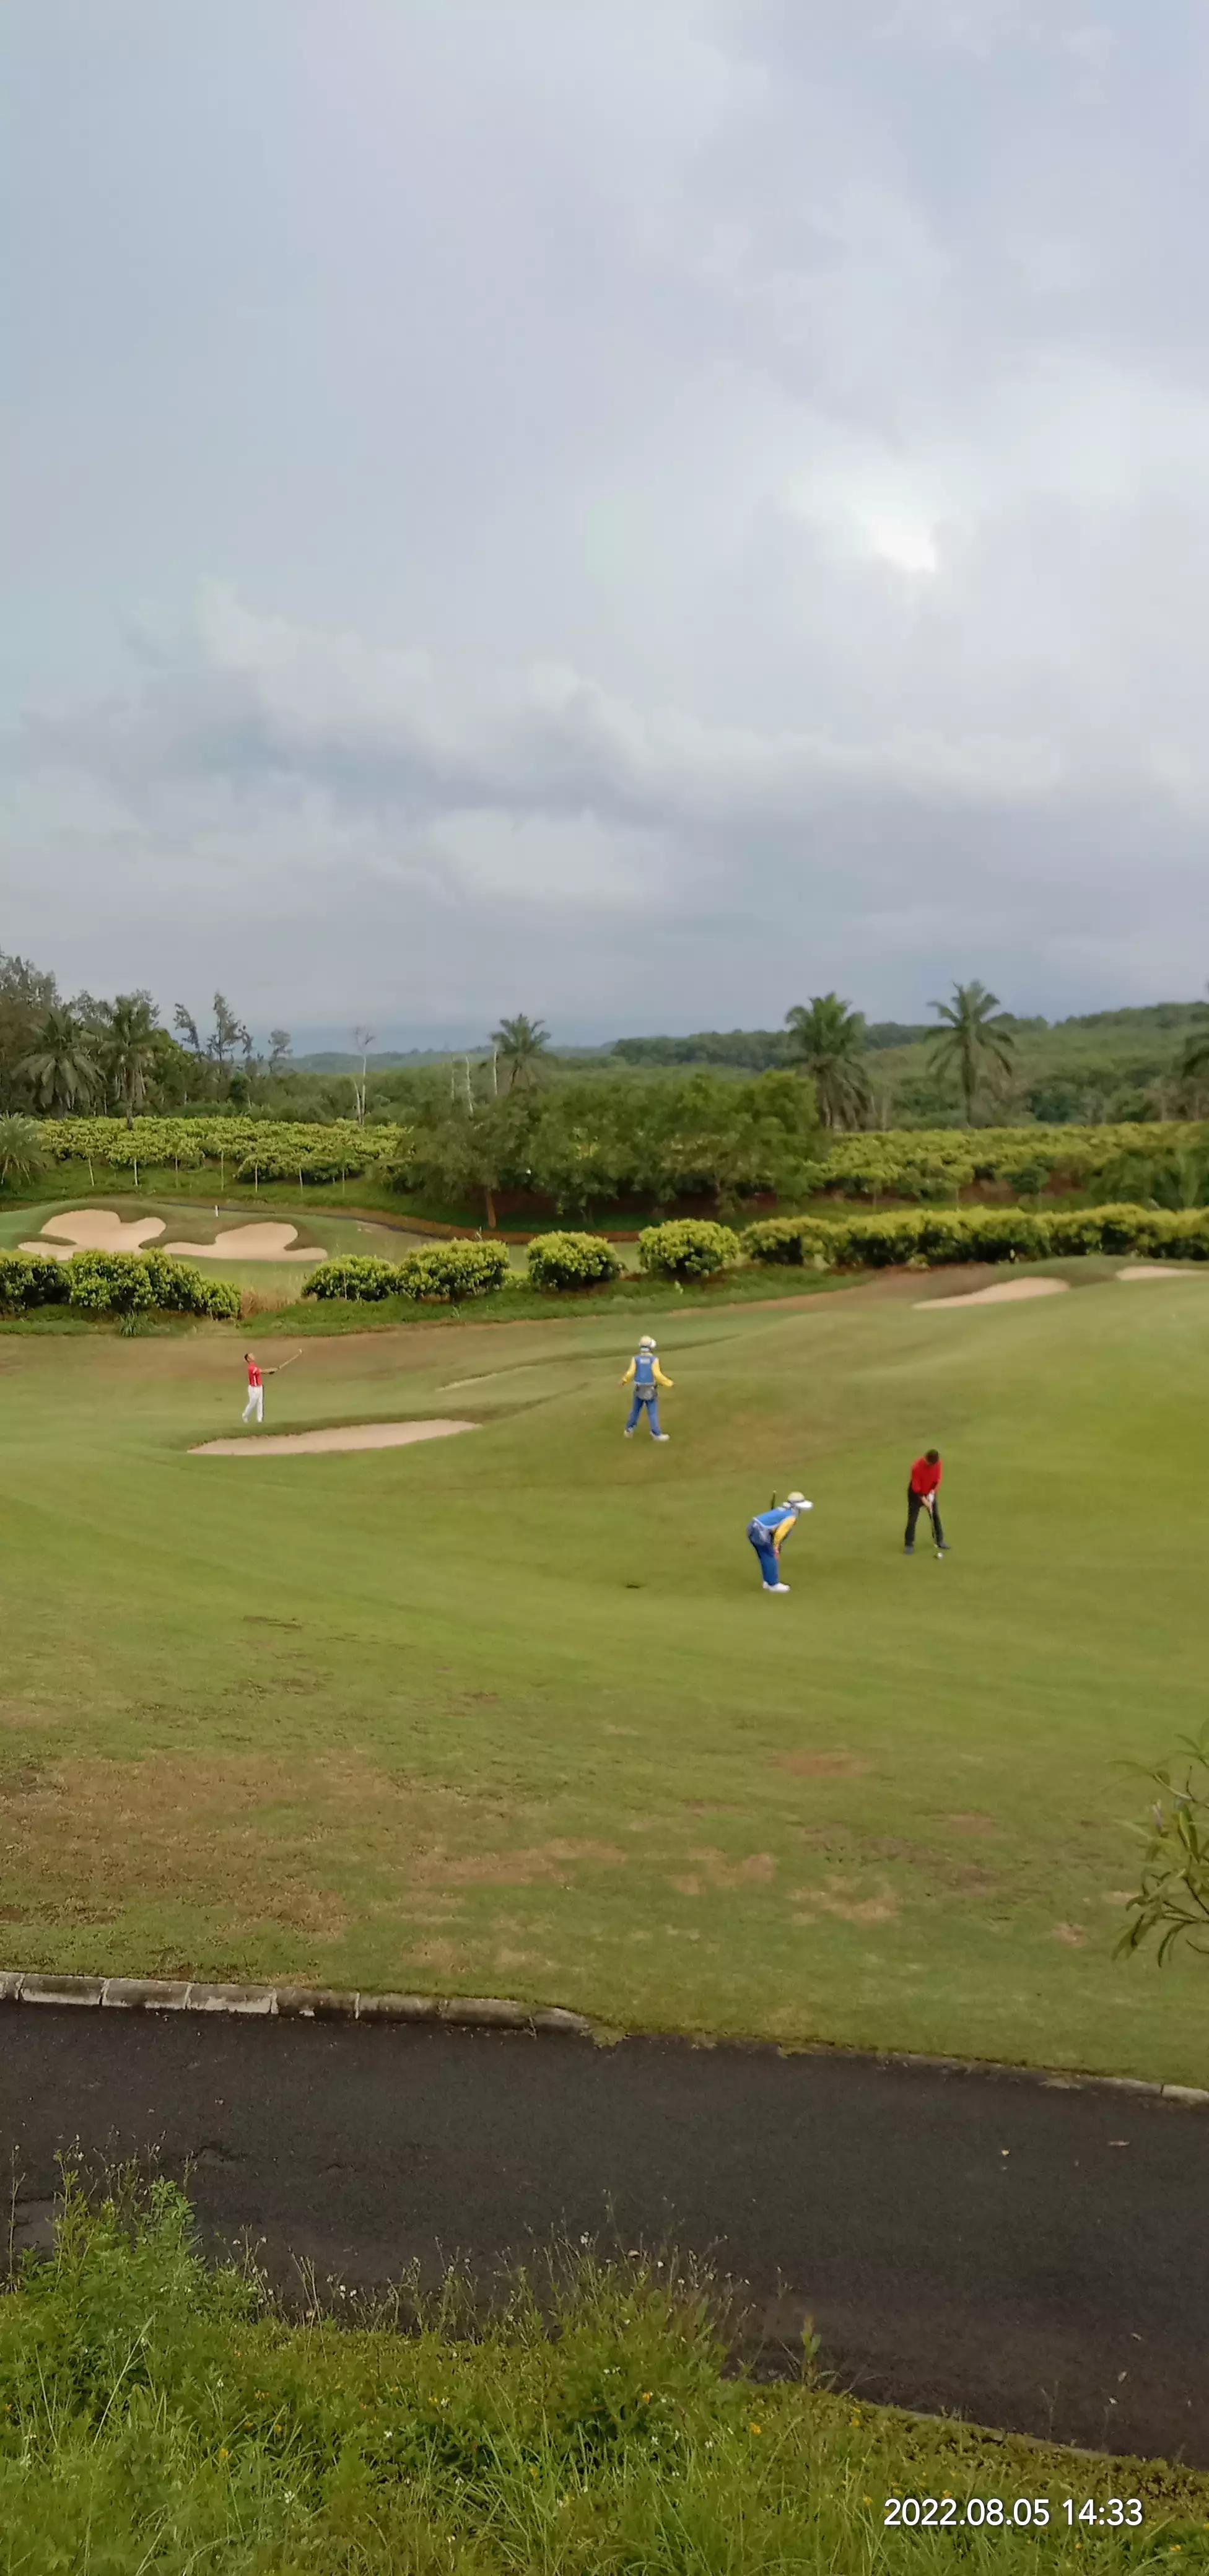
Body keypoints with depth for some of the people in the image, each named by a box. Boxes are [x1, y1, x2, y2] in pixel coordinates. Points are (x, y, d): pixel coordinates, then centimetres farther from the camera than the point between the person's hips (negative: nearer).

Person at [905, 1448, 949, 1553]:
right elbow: (916, 1487, -25)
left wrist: (933, 1493, -15)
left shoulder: (937, 1463, -17)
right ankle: (909, 1544, 8)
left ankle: (940, 1540, 25)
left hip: (931, 1493, 5)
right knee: (912, 1519, -1)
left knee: (936, 1516, 11)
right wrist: (923, 1500, -25)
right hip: (916, 1494, -5)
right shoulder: (917, 1467, -32)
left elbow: (937, 1480, -6)